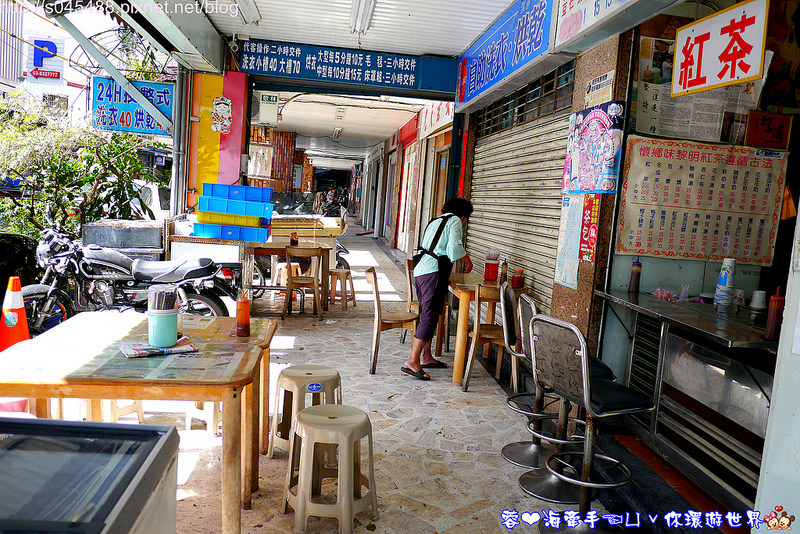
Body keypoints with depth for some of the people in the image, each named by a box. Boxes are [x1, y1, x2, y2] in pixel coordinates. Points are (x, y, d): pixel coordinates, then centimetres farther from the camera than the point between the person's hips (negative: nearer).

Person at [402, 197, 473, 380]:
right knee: (429, 316, -12)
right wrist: (467, 260, 6)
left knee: (428, 315, 16)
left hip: (420, 271, 9)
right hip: (434, 272, -9)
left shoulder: (434, 222, 26)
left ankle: (426, 357, 22)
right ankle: (412, 361, -17)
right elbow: (454, 247, -12)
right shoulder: (455, 221, 2)